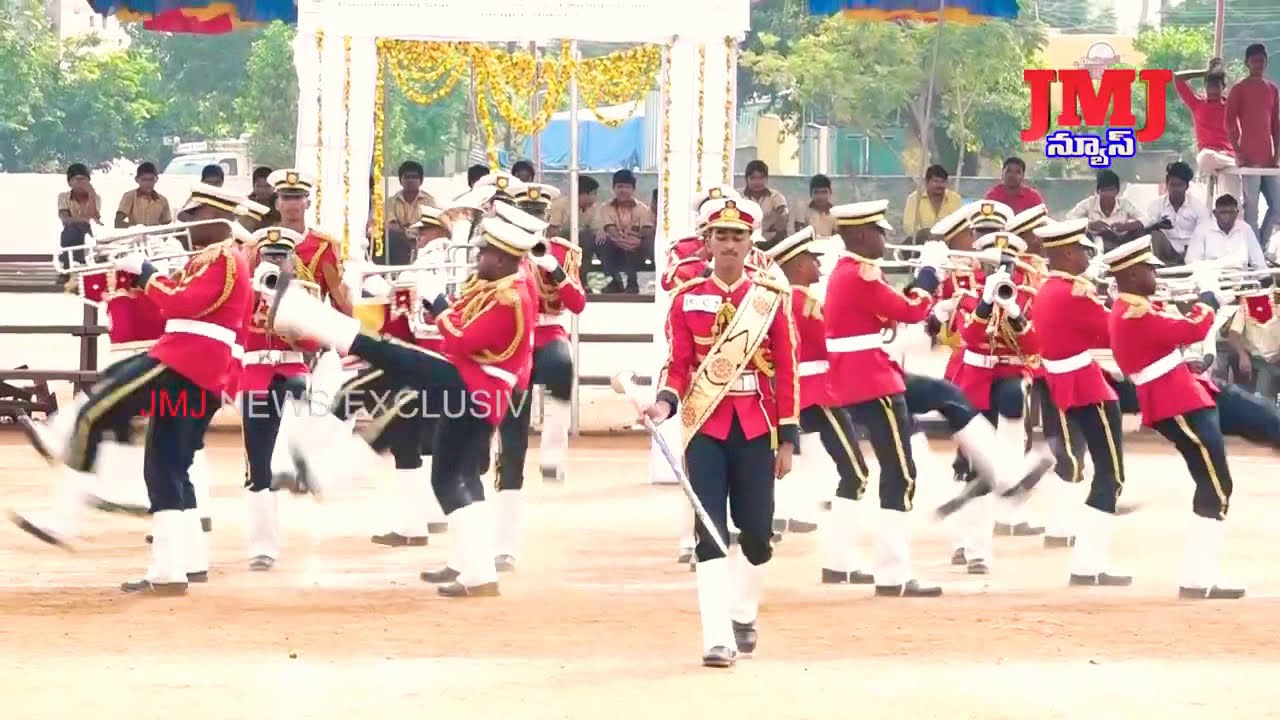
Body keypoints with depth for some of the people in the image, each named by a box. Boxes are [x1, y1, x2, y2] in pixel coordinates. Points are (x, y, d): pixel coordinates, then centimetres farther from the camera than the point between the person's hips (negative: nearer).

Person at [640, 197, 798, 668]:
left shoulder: (772, 298, 2)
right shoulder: (687, 299, 2)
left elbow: (786, 371, 3)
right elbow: (678, 365, 3)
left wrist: (787, 439, 1)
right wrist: (665, 402, -18)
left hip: (756, 430, 1)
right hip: (706, 429, -1)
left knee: (756, 532, 7)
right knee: (711, 535, -9)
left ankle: (744, 615, 32)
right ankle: (718, 638, -12)